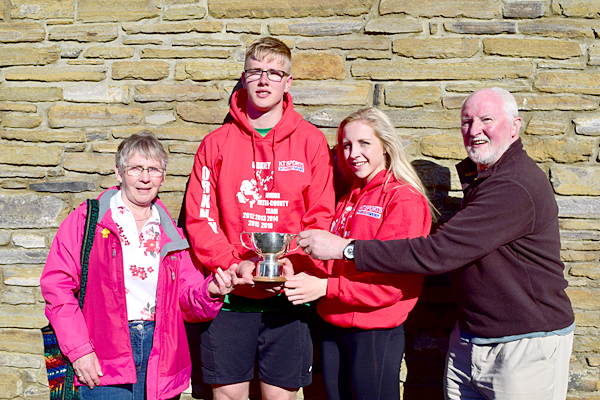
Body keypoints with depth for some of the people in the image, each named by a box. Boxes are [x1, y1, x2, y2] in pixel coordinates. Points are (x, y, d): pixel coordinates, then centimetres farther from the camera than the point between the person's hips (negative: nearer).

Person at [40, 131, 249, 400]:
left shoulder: (171, 235, 13)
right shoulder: (87, 219, 2)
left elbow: (186, 302, 12)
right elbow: (56, 285, -3)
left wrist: (209, 292, -10)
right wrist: (79, 350, -9)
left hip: (159, 356, 4)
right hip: (103, 358, -3)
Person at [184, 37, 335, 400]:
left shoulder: (311, 141, 2)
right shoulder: (218, 142, 4)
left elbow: (321, 218, 0)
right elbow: (199, 218, -1)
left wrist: (292, 263, -15)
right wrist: (233, 264, -14)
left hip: (287, 294, 0)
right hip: (230, 294, 1)